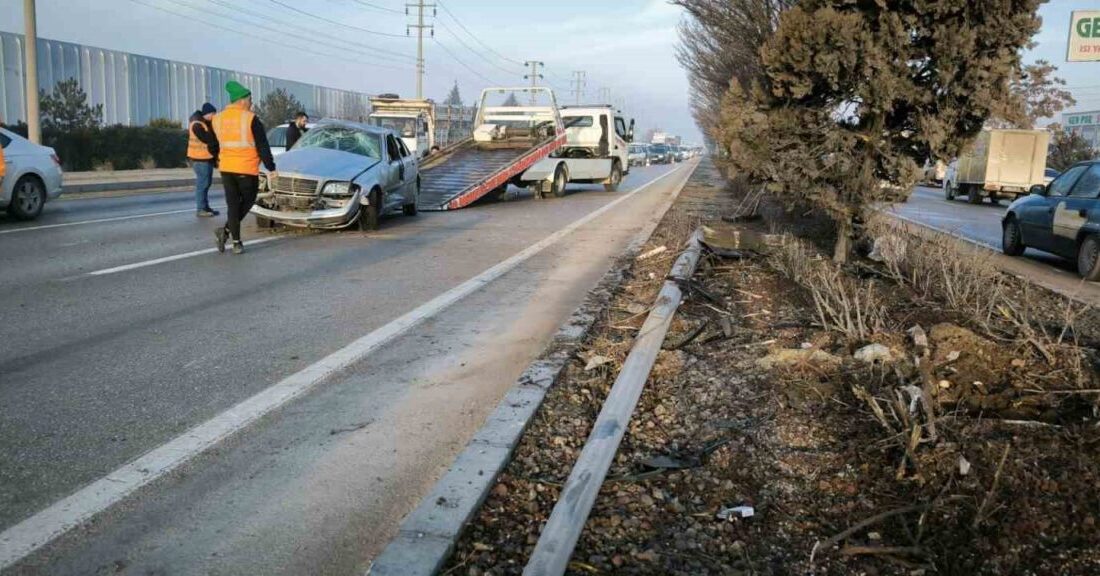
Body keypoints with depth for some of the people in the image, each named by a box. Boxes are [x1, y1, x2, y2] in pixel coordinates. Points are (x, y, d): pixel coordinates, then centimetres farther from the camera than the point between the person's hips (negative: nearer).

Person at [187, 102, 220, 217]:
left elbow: (212, 138, 11)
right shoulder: (197, 125, -17)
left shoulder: (205, 122, 14)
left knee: (206, 183, 14)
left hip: (207, 157, 10)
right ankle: (200, 209, -4)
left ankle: (206, 207, 22)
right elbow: (209, 140, -24)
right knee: (202, 184, -8)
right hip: (200, 159, -10)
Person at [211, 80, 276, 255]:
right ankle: (226, 231, -4)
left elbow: (216, 143, 13)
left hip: (226, 168, 5)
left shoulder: (218, 118, 6)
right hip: (247, 169, -5)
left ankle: (237, 242, 5)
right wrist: (271, 168, -6)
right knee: (247, 201, 12)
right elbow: (263, 147, -10)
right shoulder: (251, 119, -10)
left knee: (233, 204, 10)